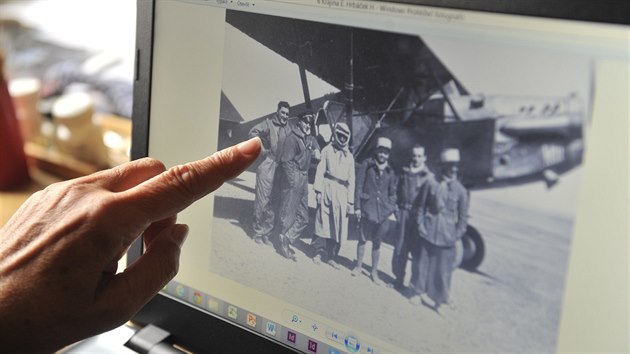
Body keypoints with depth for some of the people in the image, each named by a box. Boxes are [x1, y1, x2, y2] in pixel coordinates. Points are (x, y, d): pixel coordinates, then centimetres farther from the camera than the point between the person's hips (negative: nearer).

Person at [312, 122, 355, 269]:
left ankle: (331, 256, 10)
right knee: (323, 222, -1)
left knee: (339, 226, 2)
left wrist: (350, 200, 8)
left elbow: (351, 180, 13)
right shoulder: (327, 150, 4)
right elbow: (320, 171, -2)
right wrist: (318, 190, -11)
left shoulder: (349, 156, 14)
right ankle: (319, 252, 9)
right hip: (328, 189, -3)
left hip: (342, 192, 3)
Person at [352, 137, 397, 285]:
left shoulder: (390, 171, 6)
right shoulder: (366, 165, -2)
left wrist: (392, 211, 7)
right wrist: (357, 206, -6)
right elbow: (359, 187, -2)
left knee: (377, 242, 8)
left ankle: (374, 272, 17)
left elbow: (392, 193, 13)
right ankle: (358, 266, 25)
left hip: (383, 212, 2)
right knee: (363, 239, 7)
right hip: (367, 208, -2)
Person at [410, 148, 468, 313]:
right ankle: (421, 292, 24)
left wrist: (458, 234, 0)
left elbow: (463, 216, 4)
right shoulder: (431, 184, -2)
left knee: (444, 267, 3)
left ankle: (440, 296, 17)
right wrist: (421, 225, -1)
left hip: (447, 235, 0)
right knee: (425, 262, 8)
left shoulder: (460, 190, -1)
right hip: (429, 231, 0)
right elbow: (422, 206, 5)